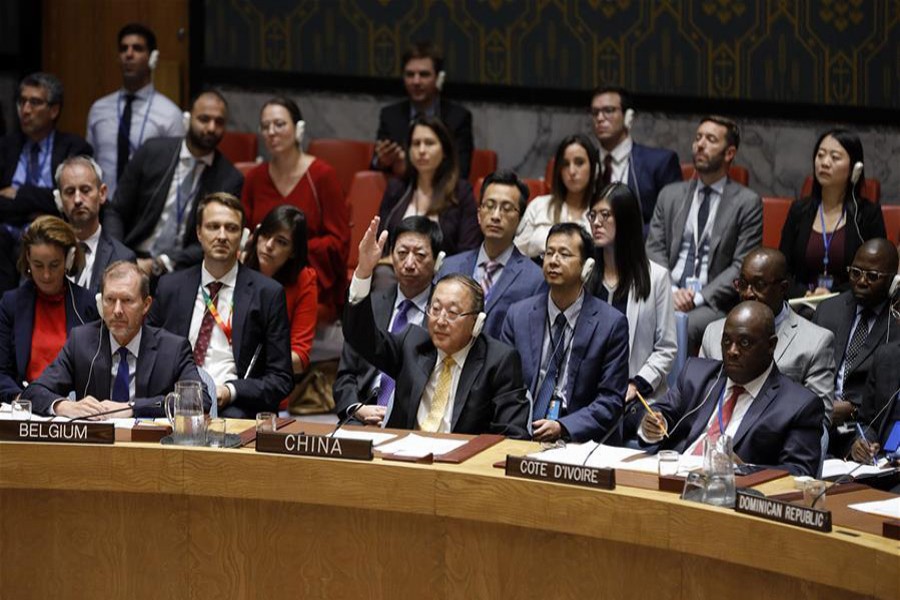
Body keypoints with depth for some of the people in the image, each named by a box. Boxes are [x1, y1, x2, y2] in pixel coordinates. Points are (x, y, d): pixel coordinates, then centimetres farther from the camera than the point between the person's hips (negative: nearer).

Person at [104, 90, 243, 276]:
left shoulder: (230, 180, 0)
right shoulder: (152, 152, 3)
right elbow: (115, 212, 7)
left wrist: (158, 264, -14)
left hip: (181, 273, -1)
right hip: (132, 261, 1)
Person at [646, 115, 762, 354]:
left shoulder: (747, 203, 5)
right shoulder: (670, 195, 18)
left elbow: (742, 267, -2)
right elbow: (654, 250, 12)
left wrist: (699, 297, -12)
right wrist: (671, 291, -7)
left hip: (714, 302, -3)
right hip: (668, 296, 3)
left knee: (684, 328, -35)